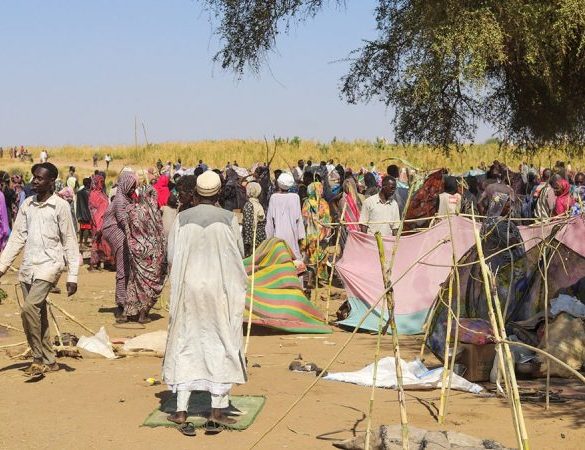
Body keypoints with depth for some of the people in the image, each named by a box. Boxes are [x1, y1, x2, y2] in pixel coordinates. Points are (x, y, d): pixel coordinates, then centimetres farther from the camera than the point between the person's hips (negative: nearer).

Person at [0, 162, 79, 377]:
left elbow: (69, 242, -5)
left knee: (29, 307, -22)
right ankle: (49, 361, 21)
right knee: (39, 316, 10)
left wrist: (72, 276, -8)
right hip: (28, 267, 6)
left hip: (49, 265, -6)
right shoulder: (27, 204, 10)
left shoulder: (60, 206, -5)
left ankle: (38, 358, -10)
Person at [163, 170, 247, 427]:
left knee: (185, 346, 10)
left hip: (188, 288, 2)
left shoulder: (182, 219, -4)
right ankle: (217, 409, 7)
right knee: (222, 345, 9)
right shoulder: (228, 219, -7)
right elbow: (240, 254, 2)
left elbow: (171, 257, 0)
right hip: (221, 288, -2)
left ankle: (181, 410, 9)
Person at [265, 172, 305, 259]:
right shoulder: (295, 197, -5)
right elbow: (298, 218, -1)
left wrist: (269, 235, 6)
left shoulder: (274, 197, -5)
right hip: (292, 233, 0)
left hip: (278, 233, 0)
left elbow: (270, 218, -1)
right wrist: (300, 235, 5)